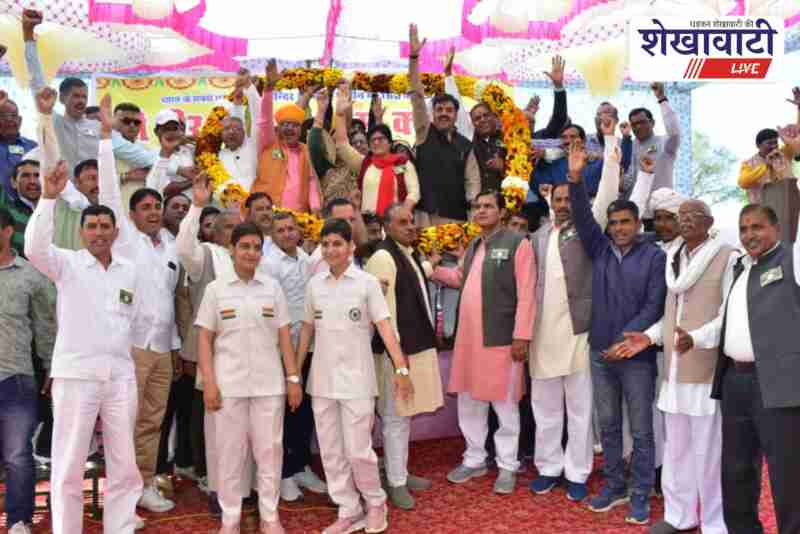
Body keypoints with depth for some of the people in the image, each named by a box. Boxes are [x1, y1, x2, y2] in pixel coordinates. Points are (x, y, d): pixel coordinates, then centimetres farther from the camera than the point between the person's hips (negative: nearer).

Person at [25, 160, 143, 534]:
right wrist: (49, 197, -27)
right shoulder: (67, 264, -2)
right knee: (69, 464, 5)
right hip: (75, 374, -4)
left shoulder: (130, 270, 9)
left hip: (120, 375, 4)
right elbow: (35, 247, -21)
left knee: (124, 464, 11)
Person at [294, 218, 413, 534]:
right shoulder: (314, 284, 5)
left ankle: (376, 503, 24)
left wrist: (401, 369, -21)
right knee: (330, 452, 9)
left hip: (355, 377, -4)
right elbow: (307, 330, 11)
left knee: (358, 450, -2)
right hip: (322, 378, 4)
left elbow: (385, 327, -11)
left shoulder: (367, 282, -6)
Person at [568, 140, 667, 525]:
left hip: (637, 354, -4)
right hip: (600, 352, 4)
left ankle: (640, 496, 17)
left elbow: (654, 305, -8)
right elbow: (583, 218, -5)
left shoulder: (654, 256, -4)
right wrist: (576, 179, -17)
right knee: (608, 425, 13)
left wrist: (627, 340, -15)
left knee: (641, 430, 5)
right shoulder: (600, 249, 6)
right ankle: (614, 486, 27)